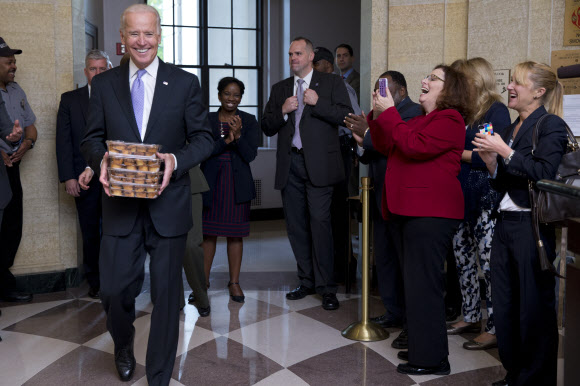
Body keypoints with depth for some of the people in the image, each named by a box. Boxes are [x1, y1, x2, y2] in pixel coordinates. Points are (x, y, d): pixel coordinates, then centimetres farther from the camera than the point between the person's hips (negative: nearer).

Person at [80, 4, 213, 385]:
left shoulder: (186, 83, 3)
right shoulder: (103, 84, 7)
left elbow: (203, 138, 2)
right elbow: (92, 139, 9)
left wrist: (176, 161, -18)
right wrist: (101, 161, -14)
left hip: (168, 206, -1)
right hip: (121, 207, 1)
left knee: (167, 294, 6)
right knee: (114, 290, 0)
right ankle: (124, 344, 37)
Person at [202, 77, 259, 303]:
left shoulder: (249, 121, 4)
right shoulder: (206, 120, 5)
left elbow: (250, 155, -4)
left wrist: (238, 135, -20)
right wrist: (226, 141, -19)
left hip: (237, 184, 0)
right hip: (211, 182, 0)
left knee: (235, 234, 3)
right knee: (208, 232, 4)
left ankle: (234, 282, 13)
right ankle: (203, 280, 16)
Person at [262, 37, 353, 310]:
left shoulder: (332, 83, 6)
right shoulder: (280, 88, 18)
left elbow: (347, 116, -6)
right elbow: (267, 128, 13)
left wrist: (317, 102, -15)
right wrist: (283, 112, -6)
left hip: (318, 164, -5)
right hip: (289, 165, 5)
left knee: (319, 221, -11)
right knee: (296, 225, 8)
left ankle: (326, 287, -4)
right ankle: (307, 281, 20)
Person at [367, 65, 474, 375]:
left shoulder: (449, 120, -7)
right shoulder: (419, 119, 22)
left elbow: (415, 146, -21)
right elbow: (386, 147, 18)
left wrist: (388, 113, -14)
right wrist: (377, 115, 6)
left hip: (430, 213, -10)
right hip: (406, 210, 10)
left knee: (422, 284, -8)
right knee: (416, 282, 14)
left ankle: (431, 359, -1)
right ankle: (420, 346, 25)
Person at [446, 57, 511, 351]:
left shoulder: (496, 111, -8)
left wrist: (458, 153, -11)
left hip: (485, 200, -8)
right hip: (460, 198, 8)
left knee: (489, 262, -6)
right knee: (463, 259, 14)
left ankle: (496, 328, 2)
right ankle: (471, 317, 27)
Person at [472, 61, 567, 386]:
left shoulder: (551, 126, -7)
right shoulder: (510, 129, 16)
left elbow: (544, 173, -20)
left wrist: (504, 151, -16)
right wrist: (491, 161, 1)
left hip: (532, 226, -8)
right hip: (505, 224, 8)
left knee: (534, 309, 1)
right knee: (504, 307, 13)